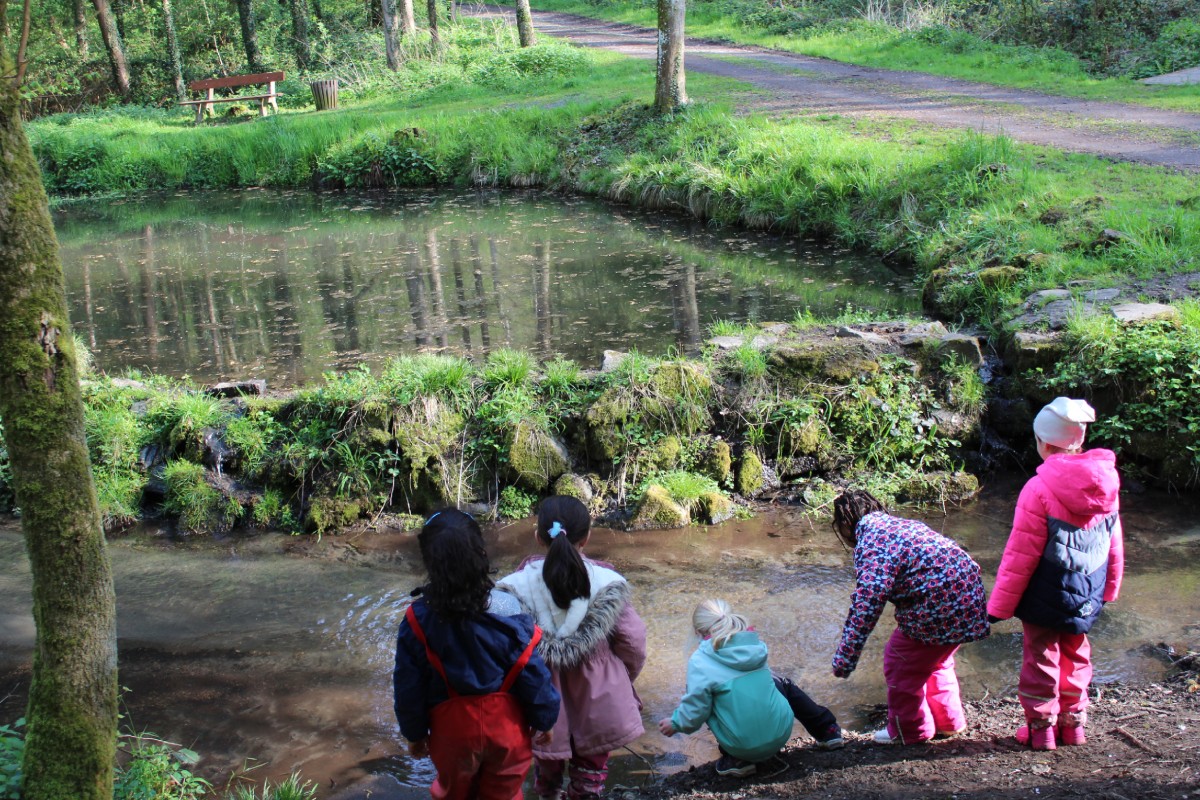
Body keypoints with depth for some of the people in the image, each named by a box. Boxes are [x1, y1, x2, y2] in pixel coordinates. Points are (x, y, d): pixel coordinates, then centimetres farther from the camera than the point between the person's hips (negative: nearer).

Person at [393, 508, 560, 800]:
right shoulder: (508, 613, -23)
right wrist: (545, 721, 3)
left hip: (451, 732, 1)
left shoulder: (417, 621, -19)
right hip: (507, 729, -1)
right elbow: (534, 677, -14)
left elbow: (408, 689, -9)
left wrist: (415, 733, 7)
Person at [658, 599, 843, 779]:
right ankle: (828, 731, 34)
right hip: (781, 733, 4)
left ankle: (736, 760, 12)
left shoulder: (700, 661, -14)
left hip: (743, 748, -4)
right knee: (783, 684, 31)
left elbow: (696, 710, -13)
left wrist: (676, 723, 9)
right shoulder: (755, 645, 1)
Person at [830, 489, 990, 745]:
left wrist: (845, 658, -18)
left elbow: (866, 606, -21)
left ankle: (910, 731, 27)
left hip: (938, 609, -9)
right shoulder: (901, 523, 17)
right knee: (934, 660, 30)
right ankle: (947, 722, 43)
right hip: (969, 600, 10)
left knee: (900, 663, 11)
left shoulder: (870, 544, -12)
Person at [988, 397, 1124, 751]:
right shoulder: (1106, 484, -3)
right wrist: (1108, 589, 21)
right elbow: (1114, 545, 7)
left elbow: (1020, 556, -18)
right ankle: (1073, 723, 30)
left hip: (1047, 595, -5)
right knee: (1076, 655, 21)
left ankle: (1041, 727, 18)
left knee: (1041, 656, 9)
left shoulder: (1040, 489, -21)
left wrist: (999, 605, -10)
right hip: (1088, 596, 5)